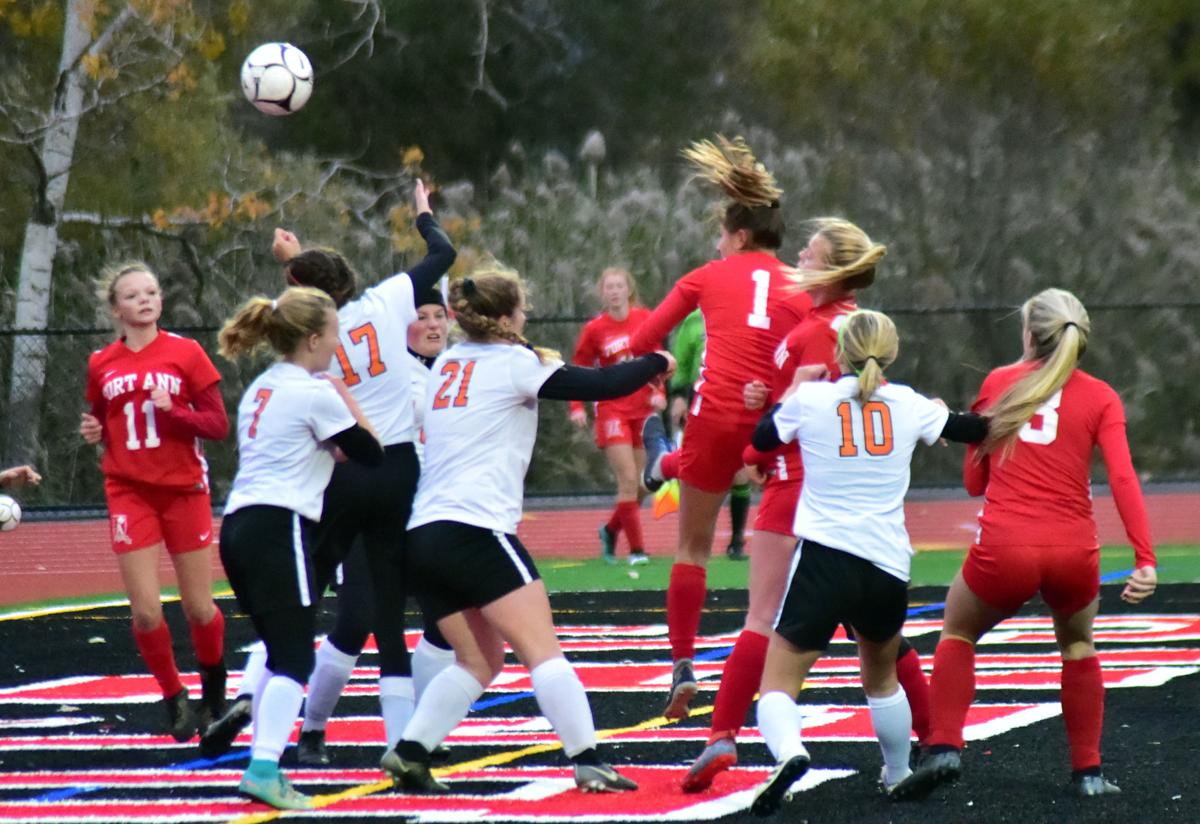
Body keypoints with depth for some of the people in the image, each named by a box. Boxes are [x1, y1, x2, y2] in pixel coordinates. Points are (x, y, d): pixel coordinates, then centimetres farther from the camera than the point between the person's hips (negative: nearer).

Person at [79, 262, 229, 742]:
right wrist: (94, 433, -4)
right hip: (129, 493, 1)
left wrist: (172, 411, -20)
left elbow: (218, 425, -5)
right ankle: (174, 699, 14)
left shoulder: (185, 353, -3)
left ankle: (214, 692, 33)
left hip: (184, 490, -1)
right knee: (146, 612, -8)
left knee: (198, 608, 6)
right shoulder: (101, 365, 4)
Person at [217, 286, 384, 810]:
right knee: (294, 659, -10)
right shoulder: (315, 393, -6)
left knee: (279, 655, 17)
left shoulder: (262, 388, 19)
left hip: (240, 526, 9)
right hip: (280, 530, -9)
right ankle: (264, 770, -22)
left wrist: (332, 444, 16)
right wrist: (346, 399, 11)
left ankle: (263, 764, 15)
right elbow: (371, 454, 1)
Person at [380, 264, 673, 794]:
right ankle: (587, 761, -14)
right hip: (476, 528, -7)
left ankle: (408, 752, 5)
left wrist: (536, 360, 25)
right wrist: (655, 363, 12)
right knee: (543, 651, -7)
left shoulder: (449, 363, 17)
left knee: (479, 660, 16)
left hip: (423, 532, 8)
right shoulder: (513, 363, -2)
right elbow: (602, 385, -4)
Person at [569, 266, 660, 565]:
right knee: (629, 481, -13)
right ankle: (637, 549, -7)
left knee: (643, 485, 6)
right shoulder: (594, 329, -5)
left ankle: (611, 530, 31)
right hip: (612, 411, -3)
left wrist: (658, 391, -6)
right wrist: (577, 407, -12)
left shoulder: (645, 318, 0)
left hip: (643, 410, 3)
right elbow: (578, 370, 0)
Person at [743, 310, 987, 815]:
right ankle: (898, 775, 40)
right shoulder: (908, 404, 6)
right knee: (881, 678, 30)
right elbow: (975, 430, 23)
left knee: (778, 684, -3)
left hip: (824, 556, -3)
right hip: (889, 567, 3)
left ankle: (788, 751, -33)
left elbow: (762, 440, 18)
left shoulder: (810, 399, 0)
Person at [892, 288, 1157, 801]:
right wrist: (1145, 560, -12)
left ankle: (944, 747, 6)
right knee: (1078, 645, 29)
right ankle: (1088, 772, 23)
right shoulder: (1100, 398, 7)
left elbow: (974, 481, 15)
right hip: (1074, 554, 1)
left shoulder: (998, 383, 10)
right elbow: (1122, 478, -7)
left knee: (958, 634, 26)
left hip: (1003, 551, 0)